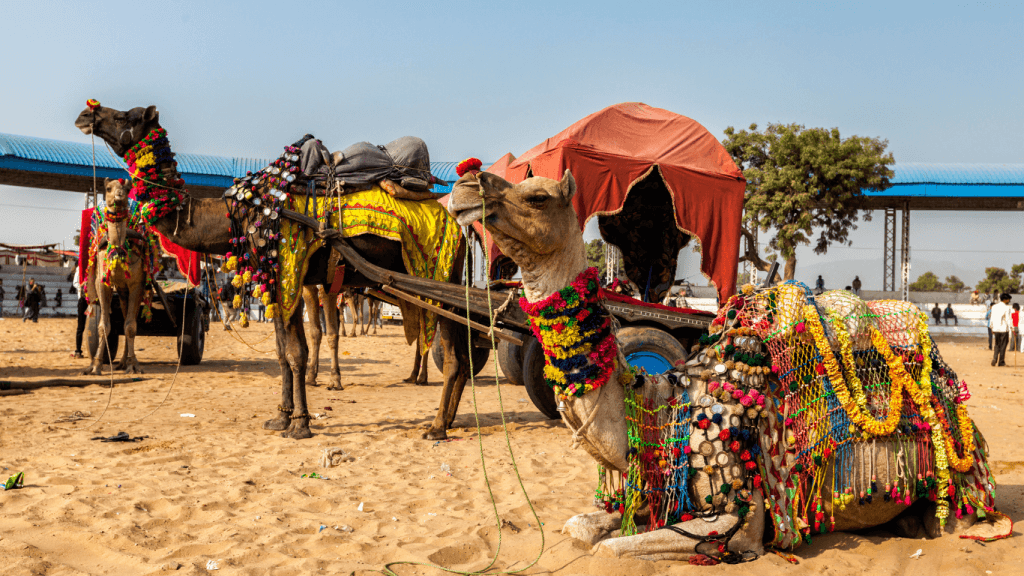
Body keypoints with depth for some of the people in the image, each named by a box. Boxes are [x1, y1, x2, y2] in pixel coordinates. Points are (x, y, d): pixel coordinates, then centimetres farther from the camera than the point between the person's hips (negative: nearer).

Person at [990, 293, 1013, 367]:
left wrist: (992, 328, 18)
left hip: (996, 329, 5)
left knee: (997, 345, 15)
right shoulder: (1006, 308, -9)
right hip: (1004, 329, -4)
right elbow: (1008, 319, -12)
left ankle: (994, 359, -4)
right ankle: (1001, 362, 10)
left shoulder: (994, 307, 7)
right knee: (1003, 346, 6)